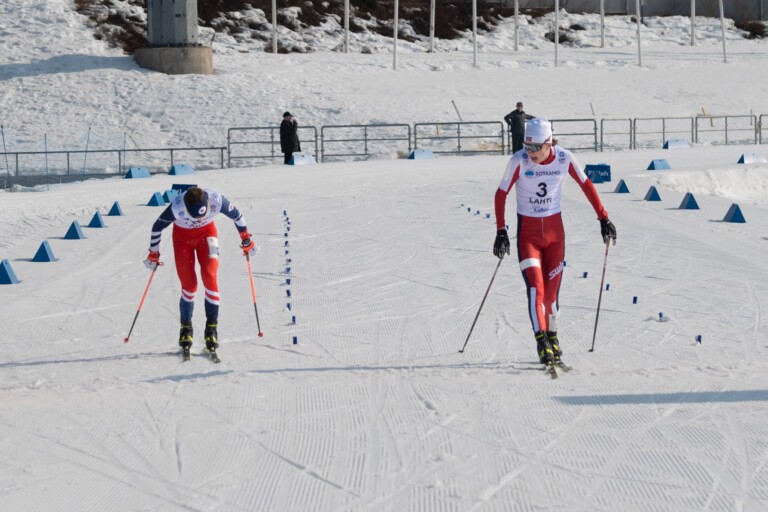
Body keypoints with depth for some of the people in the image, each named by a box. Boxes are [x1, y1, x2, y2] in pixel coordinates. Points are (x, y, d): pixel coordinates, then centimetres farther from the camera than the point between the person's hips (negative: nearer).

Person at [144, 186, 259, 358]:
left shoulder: (216, 200, -34)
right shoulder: (177, 207, -37)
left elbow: (237, 216, -12)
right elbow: (157, 227, -17)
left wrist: (246, 240, 1)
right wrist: (153, 254, -6)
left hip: (207, 233, 1)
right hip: (182, 236, -1)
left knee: (210, 277, -17)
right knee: (189, 286, -6)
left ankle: (212, 327, -8)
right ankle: (186, 328, 15)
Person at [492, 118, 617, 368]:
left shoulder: (564, 159, -11)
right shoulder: (519, 161, -16)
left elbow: (586, 185, 3)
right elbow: (501, 194, -8)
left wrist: (603, 218, 3)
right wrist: (500, 231, -13)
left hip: (554, 230, 2)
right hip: (528, 231, -2)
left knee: (551, 291, 4)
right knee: (535, 287, -16)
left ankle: (552, 336, 25)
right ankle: (542, 343, -21)